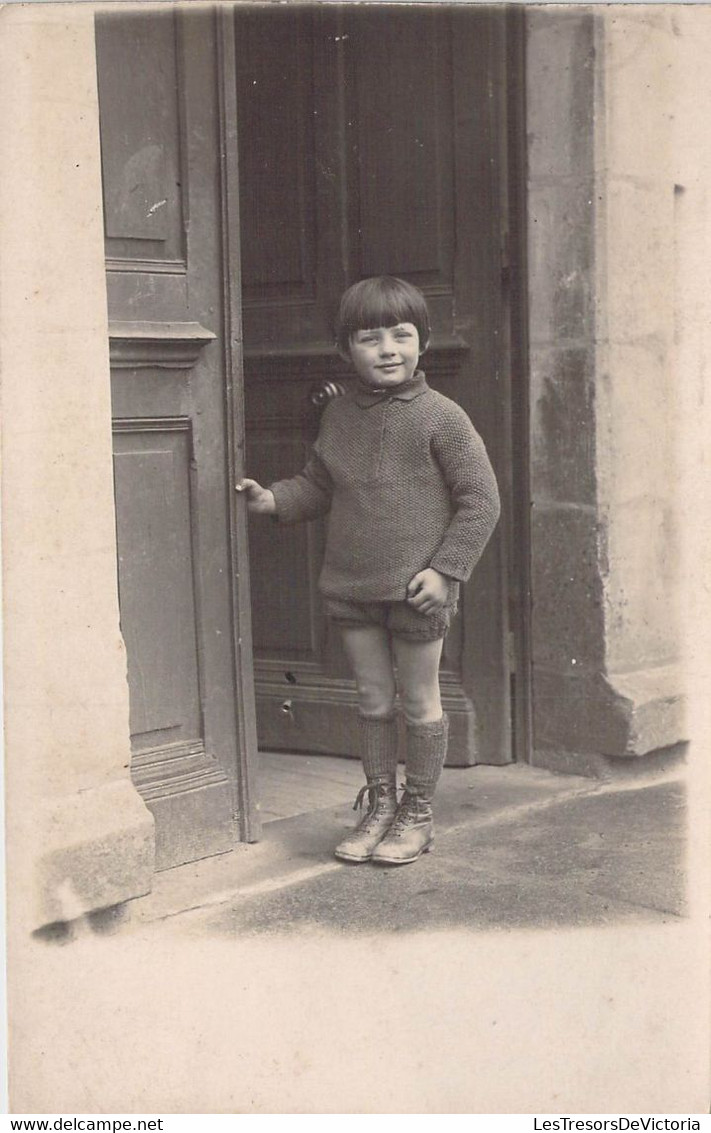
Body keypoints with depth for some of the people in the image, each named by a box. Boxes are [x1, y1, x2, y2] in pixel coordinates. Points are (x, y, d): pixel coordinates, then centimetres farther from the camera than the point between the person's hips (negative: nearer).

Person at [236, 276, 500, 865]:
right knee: (372, 700, 13)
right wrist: (275, 499, -3)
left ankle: (418, 812, 25)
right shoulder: (339, 415, 5)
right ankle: (379, 804, 29)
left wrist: (446, 569, -14)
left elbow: (480, 498, -8)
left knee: (420, 702, 8)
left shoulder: (440, 417, -10)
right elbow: (319, 484, 16)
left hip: (416, 588, -4)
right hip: (351, 585, 4)